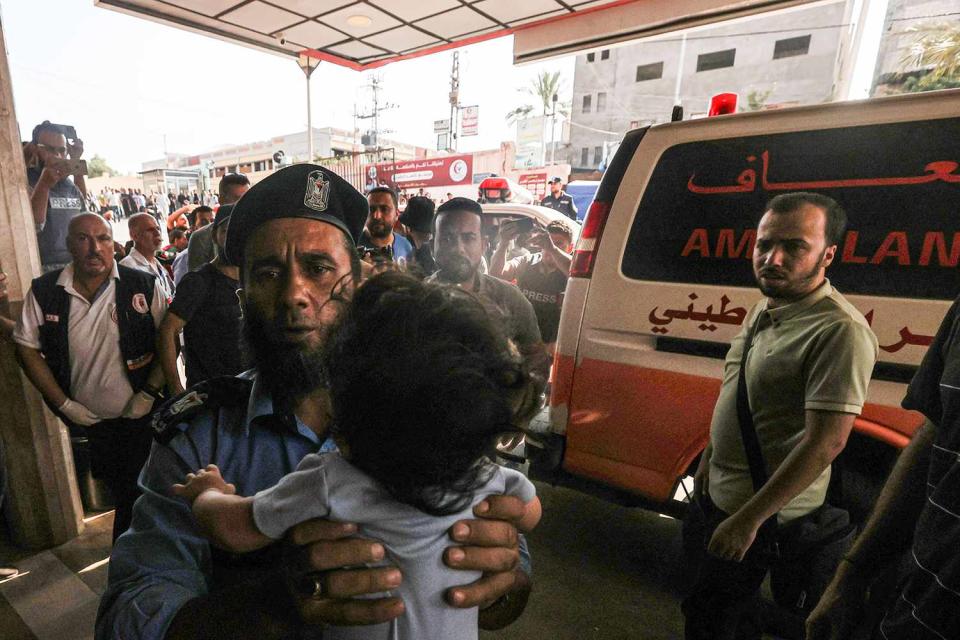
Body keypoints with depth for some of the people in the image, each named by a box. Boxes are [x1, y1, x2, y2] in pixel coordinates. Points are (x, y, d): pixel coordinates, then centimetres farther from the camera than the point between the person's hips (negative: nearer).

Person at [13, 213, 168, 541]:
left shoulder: (144, 286, -12)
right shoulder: (44, 292, -5)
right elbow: (27, 349, 2)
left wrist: (149, 393, -12)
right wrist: (64, 404, -4)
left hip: (141, 414, -2)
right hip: (86, 420, 2)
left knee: (145, 493, 9)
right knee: (121, 492, 17)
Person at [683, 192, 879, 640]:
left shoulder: (839, 331, -26)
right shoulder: (765, 308, 2)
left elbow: (825, 442, -28)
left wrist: (748, 518, -25)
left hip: (762, 510, -8)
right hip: (720, 492, 8)